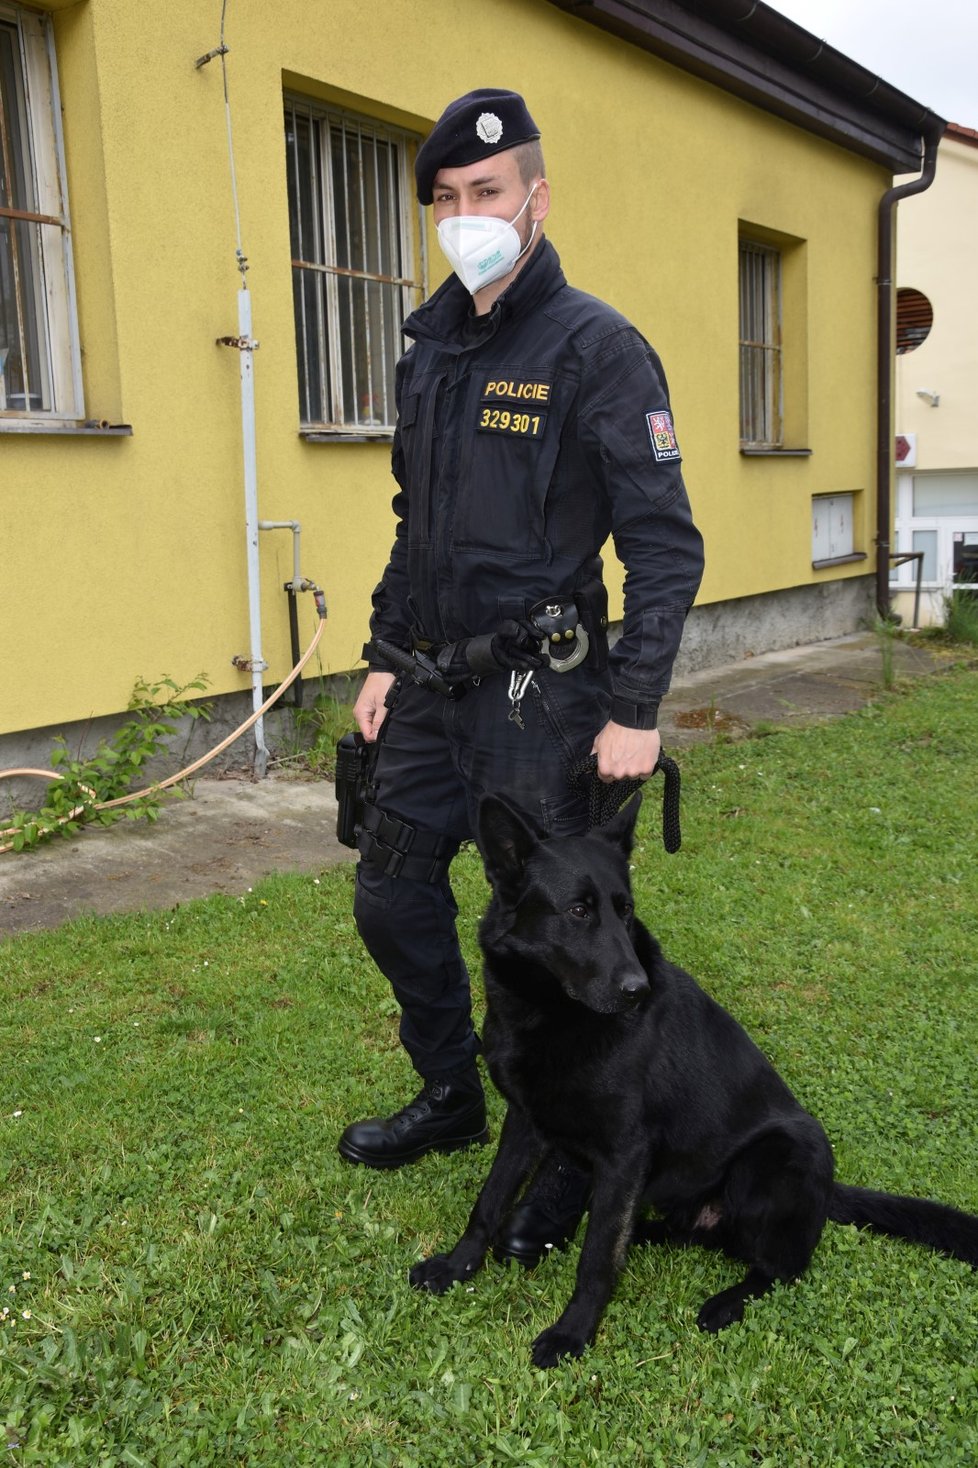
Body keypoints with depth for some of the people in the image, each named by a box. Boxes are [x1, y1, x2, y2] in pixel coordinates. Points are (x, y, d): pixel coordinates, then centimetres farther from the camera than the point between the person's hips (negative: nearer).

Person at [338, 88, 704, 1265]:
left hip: (539, 694, -7)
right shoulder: (428, 352, 11)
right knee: (392, 899, 14)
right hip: (433, 685, 8)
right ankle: (452, 1099, 36)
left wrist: (634, 710, -18)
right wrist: (384, 657, 15)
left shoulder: (595, 349, -10)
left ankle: (567, 1158, 23)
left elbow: (666, 545, -13)